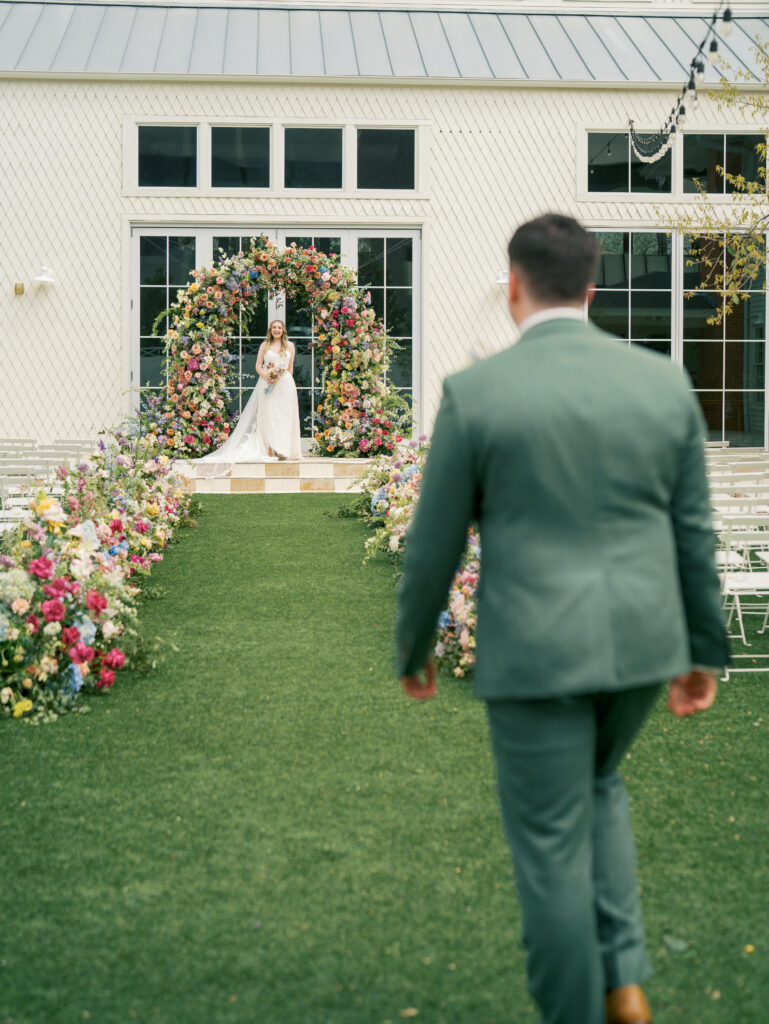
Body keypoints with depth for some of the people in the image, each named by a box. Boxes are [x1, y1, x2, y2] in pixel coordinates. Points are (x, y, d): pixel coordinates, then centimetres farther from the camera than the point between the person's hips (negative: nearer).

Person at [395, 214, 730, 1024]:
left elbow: (433, 544, -4)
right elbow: (693, 533, 5)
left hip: (536, 650, -4)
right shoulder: (663, 382, 0)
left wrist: (412, 647, 11)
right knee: (597, 785, 29)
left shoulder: (475, 393, -10)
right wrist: (703, 650, 16)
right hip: (641, 639, 5)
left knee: (552, 842, 10)